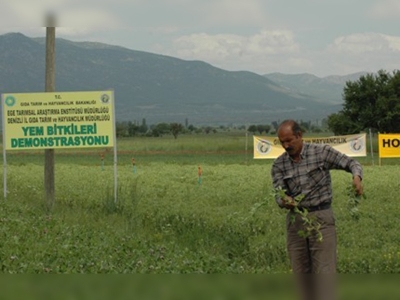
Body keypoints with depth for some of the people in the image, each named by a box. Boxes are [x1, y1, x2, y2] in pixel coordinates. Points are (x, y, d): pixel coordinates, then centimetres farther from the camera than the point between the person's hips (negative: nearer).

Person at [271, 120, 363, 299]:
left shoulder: (322, 152, -5)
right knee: (301, 274, 6)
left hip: (322, 218, -3)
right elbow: (279, 195, -6)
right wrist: (285, 201, -31)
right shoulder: (279, 165, 2)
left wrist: (357, 177, -25)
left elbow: (351, 163, -2)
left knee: (324, 274, -8)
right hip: (295, 220, 4)